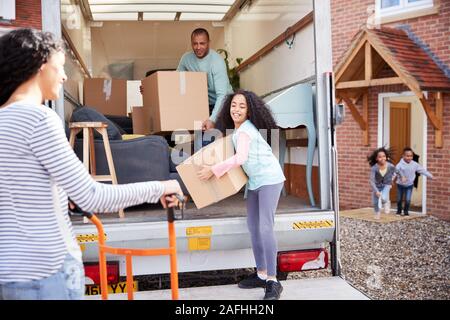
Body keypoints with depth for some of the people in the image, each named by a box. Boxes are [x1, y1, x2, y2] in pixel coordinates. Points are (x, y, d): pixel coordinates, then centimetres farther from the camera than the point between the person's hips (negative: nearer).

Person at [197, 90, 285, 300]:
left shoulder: (245, 130, -17)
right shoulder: (236, 129, 11)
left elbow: (240, 158, -27)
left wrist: (213, 170, -24)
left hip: (269, 179, -10)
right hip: (255, 181, 10)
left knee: (265, 227, -16)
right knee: (253, 226, 9)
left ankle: (273, 282, -12)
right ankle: (261, 274, 19)